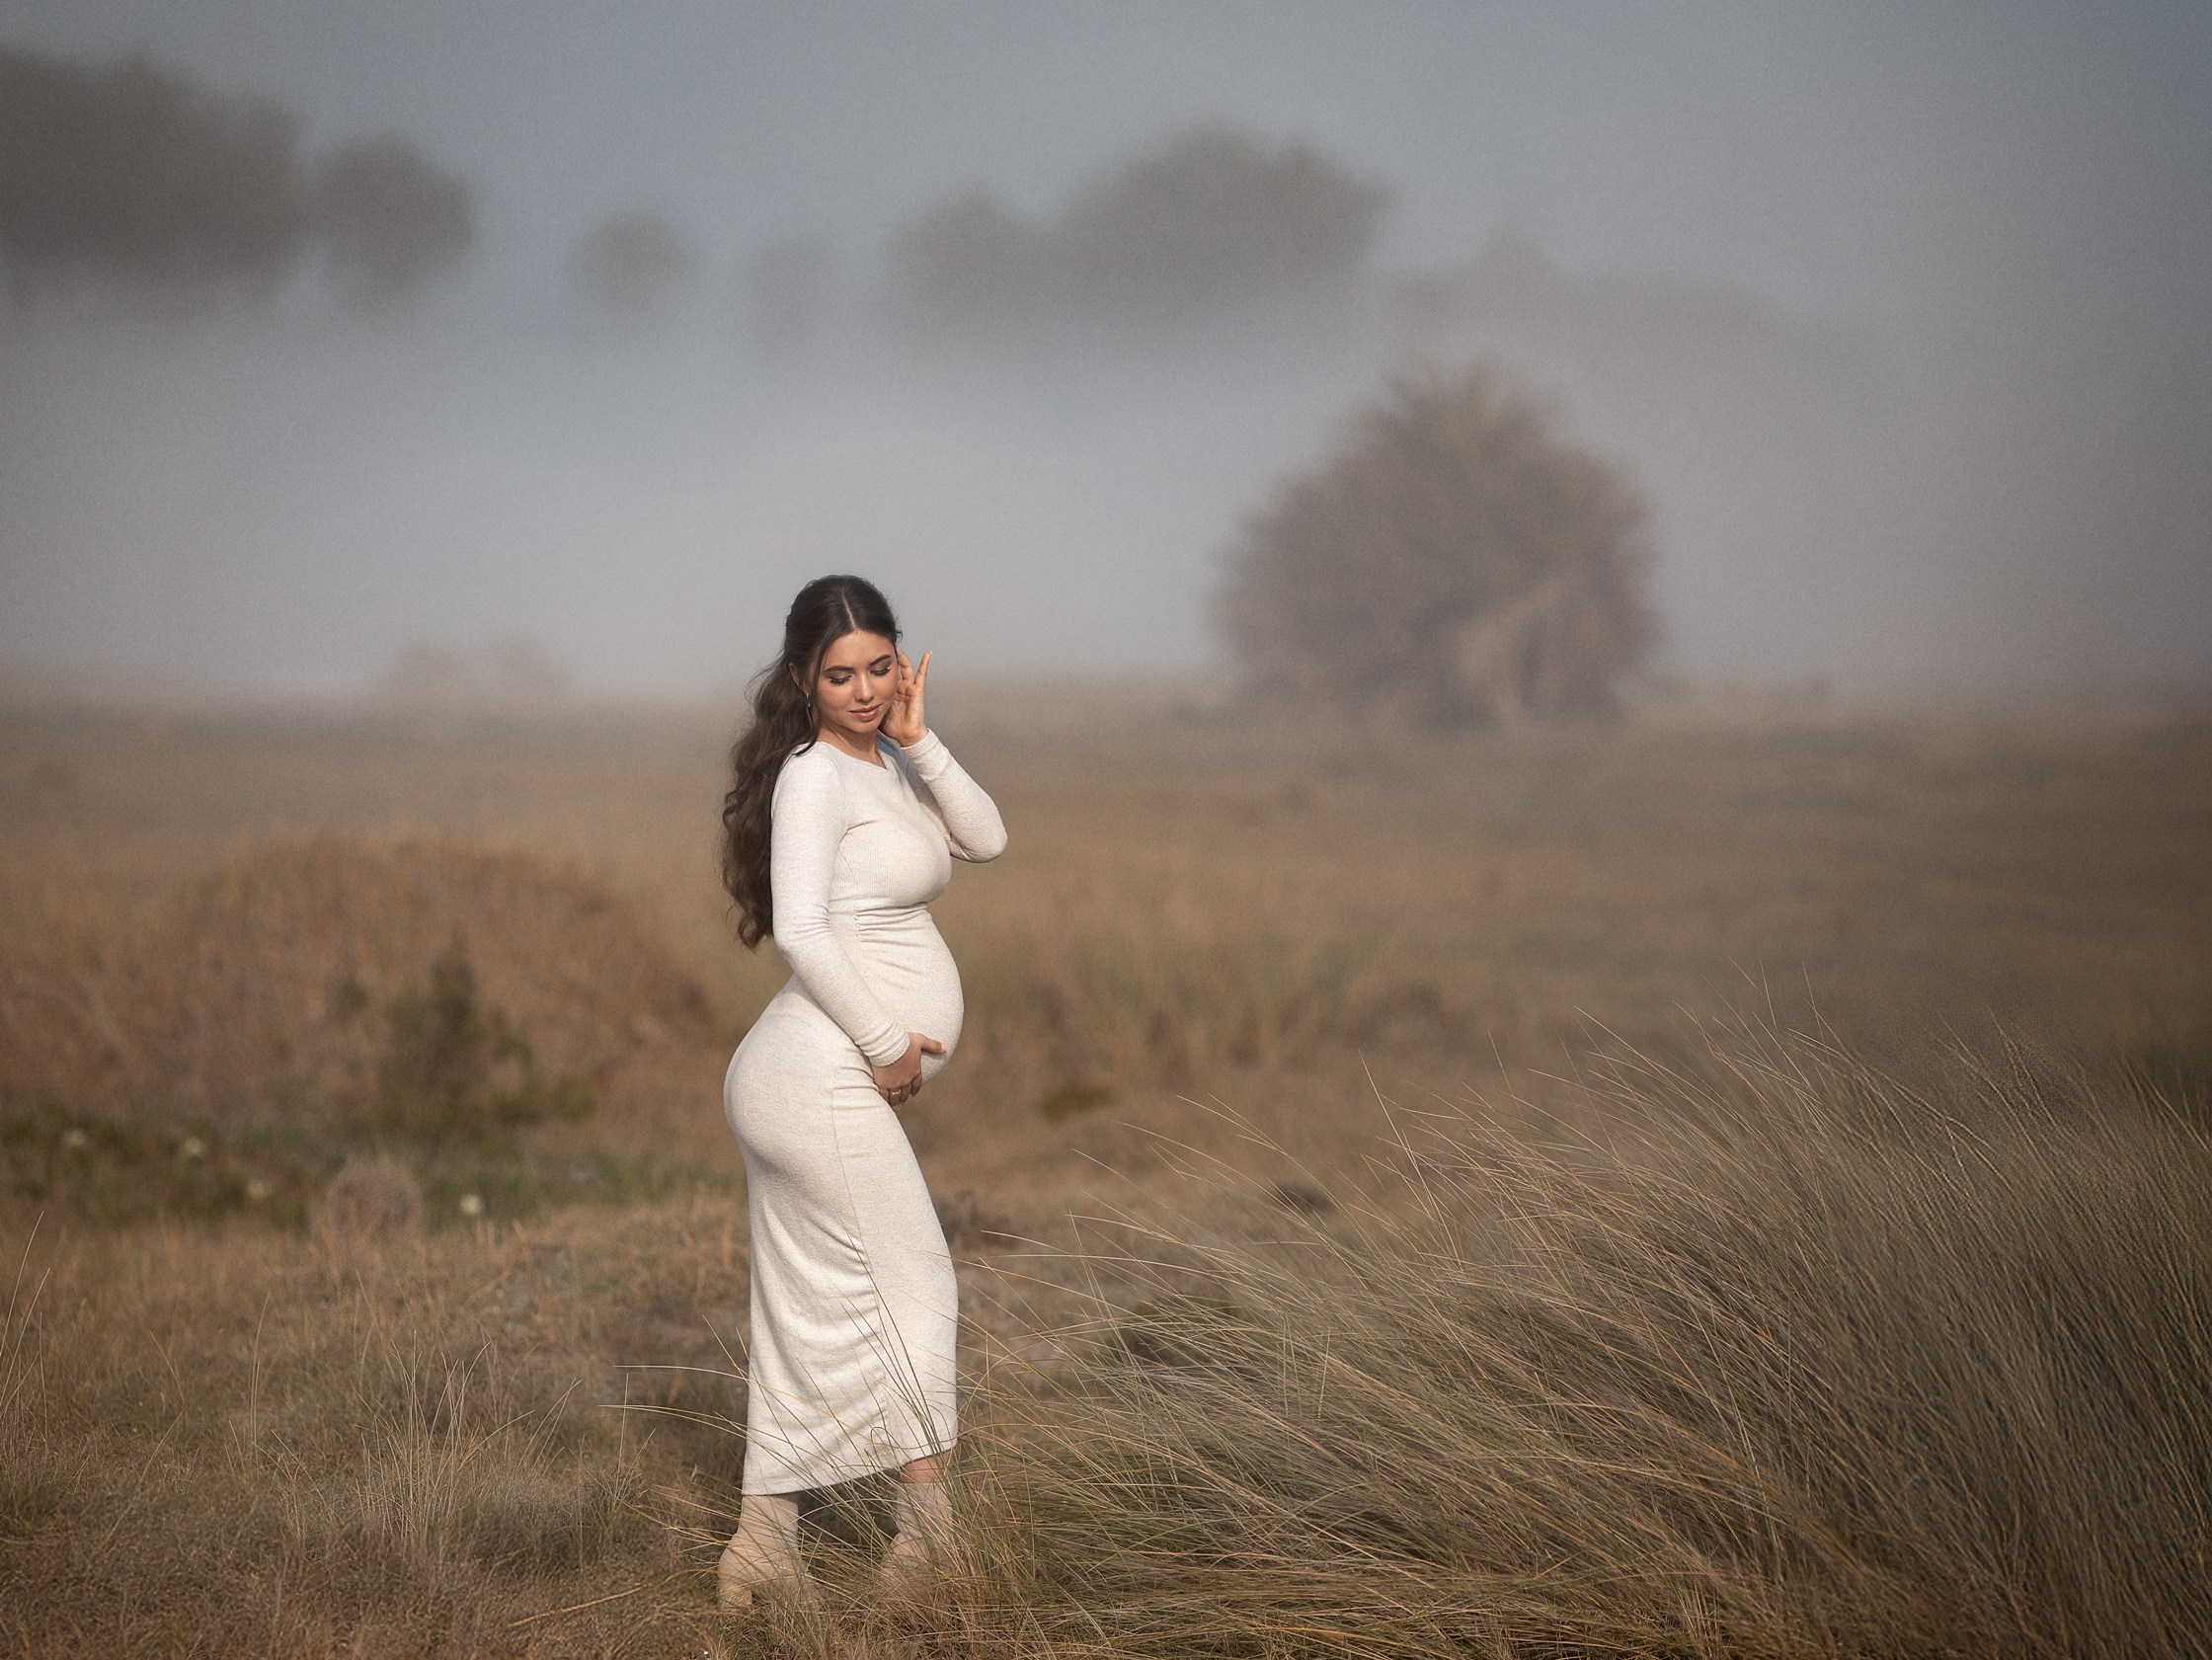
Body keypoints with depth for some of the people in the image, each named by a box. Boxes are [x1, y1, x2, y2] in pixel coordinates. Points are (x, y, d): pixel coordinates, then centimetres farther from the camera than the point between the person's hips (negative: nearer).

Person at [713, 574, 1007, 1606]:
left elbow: (984, 840, 6)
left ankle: (759, 1549, 13)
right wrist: (887, 1043, -15)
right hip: (823, 1077, -9)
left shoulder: (885, 764, 16)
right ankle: (931, 1534, 4)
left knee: (810, 1320, 10)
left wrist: (919, 742, -5)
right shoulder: (814, 776, -11)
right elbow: (801, 929, -20)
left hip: (805, 1090, 9)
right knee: (908, 1288, -2)